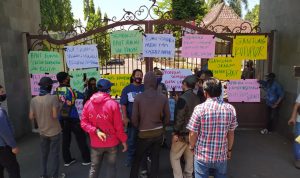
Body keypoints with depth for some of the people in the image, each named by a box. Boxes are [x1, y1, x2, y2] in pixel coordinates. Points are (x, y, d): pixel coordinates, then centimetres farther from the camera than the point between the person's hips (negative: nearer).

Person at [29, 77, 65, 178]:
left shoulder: (34, 100, -4)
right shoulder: (53, 98, -19)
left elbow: (31, 117, -1)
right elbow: (55, 115, -22)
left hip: (42, 132, 5)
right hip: (54, 131, -5)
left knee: (44, 154, 20)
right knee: (54, 154, 8)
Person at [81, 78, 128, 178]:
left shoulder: (88, 104, -4)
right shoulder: (113, 104, -15)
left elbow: (83, 123, -8)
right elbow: (118, 126, -12)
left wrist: (96, 131, -13)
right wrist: (123, 140, -2)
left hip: (95, 143, 3)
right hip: (112, 142, -2)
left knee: (94, 168, 19)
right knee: (111, 166, 16)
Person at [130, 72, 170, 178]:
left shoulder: (138, 98, -14)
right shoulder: (163, 98, -9)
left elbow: (134, 119, -9)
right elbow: (167, 117, -1)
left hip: (144, 133, -2)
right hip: (158, 132, 2)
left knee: (137, 158, 15)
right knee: (155, 158, 15)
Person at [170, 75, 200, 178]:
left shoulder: (183, 98, -20)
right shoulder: (197, 98, 3)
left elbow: (179, 117, -21)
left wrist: (176, 133, -14)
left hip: (182, 133, -7)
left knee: (174, 157, 6)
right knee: (189, 157, 18)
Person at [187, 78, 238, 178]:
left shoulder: (199, 108, -18)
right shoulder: (230, 108, -8)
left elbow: (193, 134, -12)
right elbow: (231, 133, 2)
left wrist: (191, 147, 8)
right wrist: (229, 149, 18)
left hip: (202, 155, -2)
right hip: (222, 155, 3)